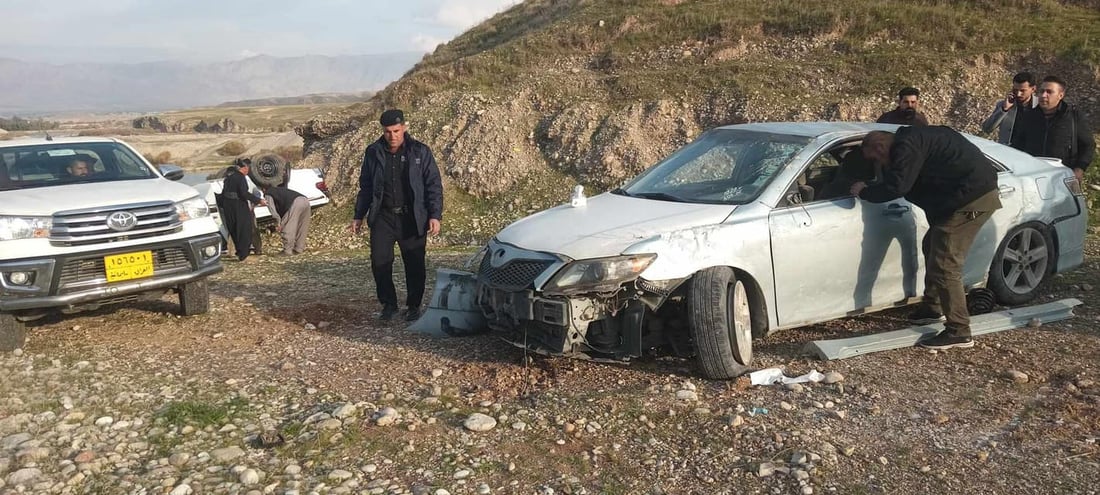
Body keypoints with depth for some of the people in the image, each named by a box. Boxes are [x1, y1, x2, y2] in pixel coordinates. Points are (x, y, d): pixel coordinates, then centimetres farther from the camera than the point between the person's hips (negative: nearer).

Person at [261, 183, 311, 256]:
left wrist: (278, 223, 2)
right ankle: (299, 249, 20)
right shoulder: (281, 189, 42)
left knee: (288, 229, -2)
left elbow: (273, 209, 4)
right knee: (301, 228, 17)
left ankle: (287, 251, -2)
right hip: (305, 201, 8)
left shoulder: (268, 194, 19)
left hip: (295, 203, -8)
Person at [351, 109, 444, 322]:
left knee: (415, 265, 4)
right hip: (383, 217, 2)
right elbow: (365, 187, 14)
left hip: (412, 219, -2)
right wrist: (359, 216, 13)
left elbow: (434, 185, -1)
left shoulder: (420, 152, -2)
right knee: (379, 262, -4)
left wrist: (435, 215, -9)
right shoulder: (373, 153, 6)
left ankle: (413, 306, 20)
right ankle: (388, 304, 14)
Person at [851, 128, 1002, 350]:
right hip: (977, 192, 11)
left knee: (945, 265, -8)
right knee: (933, 247, 24)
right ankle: (931, 307, 36)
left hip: (972, 198, -11)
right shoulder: (911, 139, 18)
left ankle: (958, 332, -3)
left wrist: (864, 192, -7)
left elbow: (896, 187, -22)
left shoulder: (907, 146, -15)